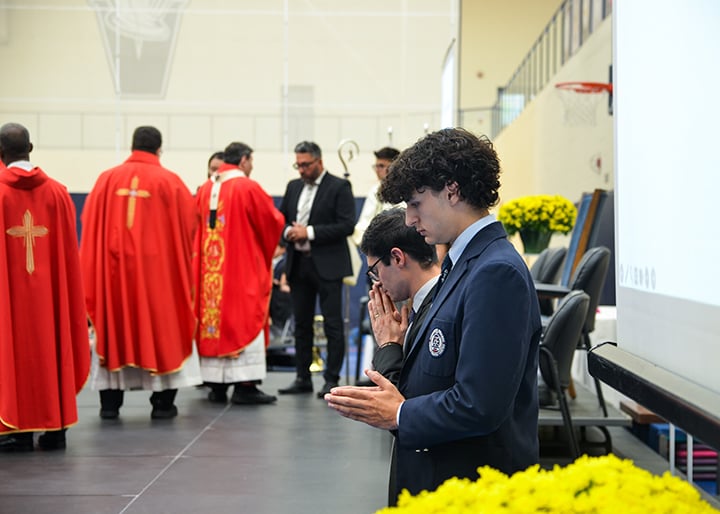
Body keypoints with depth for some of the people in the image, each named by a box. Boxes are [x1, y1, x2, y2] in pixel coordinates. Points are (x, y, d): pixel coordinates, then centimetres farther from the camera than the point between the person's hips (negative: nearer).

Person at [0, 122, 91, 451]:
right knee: (50, 348, 10)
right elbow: (69, 252, 3)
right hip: (47, 292, 3)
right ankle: (54, 428, 12)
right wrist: (69, 297, 11)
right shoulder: (56, 192, 0)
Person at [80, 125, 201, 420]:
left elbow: (90, 225, 5)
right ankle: (162, 402, 7)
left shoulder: (107, 179, 1)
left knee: (113, 328, 10)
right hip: (158, 268, -2)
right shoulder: (169, 181, -4)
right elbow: (189, 224, 0)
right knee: (160, 328, 6)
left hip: (113, 267, 2)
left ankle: (110, 402, 11)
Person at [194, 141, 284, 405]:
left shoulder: (205, 190, 9)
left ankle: (216, 385, 9)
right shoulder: (248, 188, -9)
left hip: (210, 269, 6)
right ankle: (244, 386, -5)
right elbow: (273, 221, -3)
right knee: (245, 322, -3)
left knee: (213, 317, 8)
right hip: (243, 268, -6)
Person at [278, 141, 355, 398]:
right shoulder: (294, 187, 14)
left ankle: (332, 379, 1)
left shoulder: (339, 187, -5)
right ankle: (303, 378, 17)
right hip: (299, 263, 6)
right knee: (301, 323, 10)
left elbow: (347, 225, -14)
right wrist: (288, 231, -5)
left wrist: (310, 232, -17)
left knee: (333, 324, -3)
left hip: (327, 265, -6)